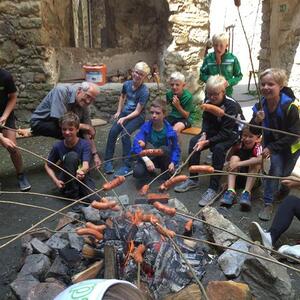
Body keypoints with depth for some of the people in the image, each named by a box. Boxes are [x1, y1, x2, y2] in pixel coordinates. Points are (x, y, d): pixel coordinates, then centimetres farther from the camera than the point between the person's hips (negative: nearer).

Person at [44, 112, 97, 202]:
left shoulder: (85, 144, -10)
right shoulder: (58, 146, -6)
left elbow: (86, 165, -24)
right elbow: (48, 166, 7)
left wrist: (82, 171, -48)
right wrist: (56, 181, -10)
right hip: (67, 183, 3)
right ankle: (74, 195, -20)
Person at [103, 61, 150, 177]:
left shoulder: (144, 91, -17)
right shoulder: (127, 84, -1)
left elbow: (137, 111, -17)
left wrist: (124, 119, -25)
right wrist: (118, 112, 13)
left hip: (138, 117, -5)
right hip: (125, 113, 5)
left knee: (125, 134, -28)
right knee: (112, 131, -18)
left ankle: (127, 166, -23)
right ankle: (108, 161, -7)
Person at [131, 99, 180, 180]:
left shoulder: (170, 131, -17)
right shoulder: (146, 126, -16)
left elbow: (176, 149, -8)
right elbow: (136, 143, -27)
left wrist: (173, 163, -25)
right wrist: (146, 160, -39)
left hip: (163, 159, 0)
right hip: (149, 157, 0)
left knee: (164, 149, -33)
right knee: (137, 173, -28)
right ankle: (150, 170, 8)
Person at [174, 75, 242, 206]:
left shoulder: (231, 105, -26)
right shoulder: (208, 102, -7)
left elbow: (226, 132, -27)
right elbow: (206, 121, 4)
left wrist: (207, 142, -32)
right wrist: (204, 135, -17)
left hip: (230, 134, -6)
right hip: (213, 131, 6)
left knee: (218, 148, -36)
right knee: (194, 142, -17)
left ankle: (213, 188, -29)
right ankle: (193, 179, -5)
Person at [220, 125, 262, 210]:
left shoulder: (258, 147, -17)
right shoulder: (238, 145, -8)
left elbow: (260, 159, -40)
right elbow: (229, 162, -7)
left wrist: (239, 164, -45)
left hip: (253, 179, -2)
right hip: (237, 177, 3)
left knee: (255, 162, -27)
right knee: (234, 158, -21)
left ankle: (247, 193, -34)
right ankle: (230, 191, -36)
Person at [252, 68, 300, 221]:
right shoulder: (260, 106, -15)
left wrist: (271, 148, -26)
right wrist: (257, 121, -31)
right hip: (272, 142, 2)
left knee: (284, 174, 9)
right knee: (276, 169, -14)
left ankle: (284, 191, 45)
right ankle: (268, 204, -2)